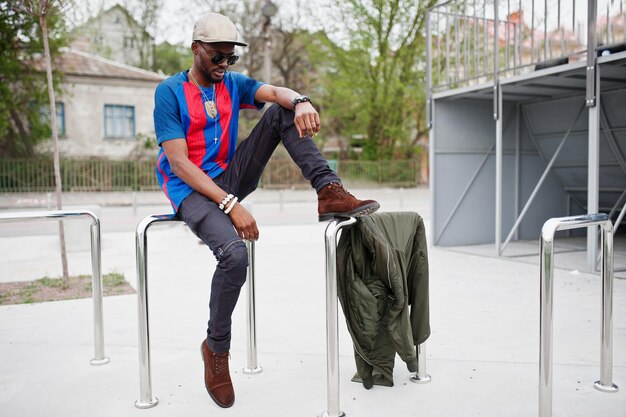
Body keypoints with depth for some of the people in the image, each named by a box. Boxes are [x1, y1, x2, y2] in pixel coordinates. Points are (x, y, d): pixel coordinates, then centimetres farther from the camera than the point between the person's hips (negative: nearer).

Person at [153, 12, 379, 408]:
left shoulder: (233, 83, 8)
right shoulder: (170, 92, -7)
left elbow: (275, 92, -11)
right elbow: (179, 162, -16)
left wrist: (299, 101, -37)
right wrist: (231, 204, -26)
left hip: (230, 178, 5)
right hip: (191, 190, -5)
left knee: (282, 112, -9)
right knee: (235, 255, -33)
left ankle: (330, 192, -22)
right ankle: (216, 348, -8)